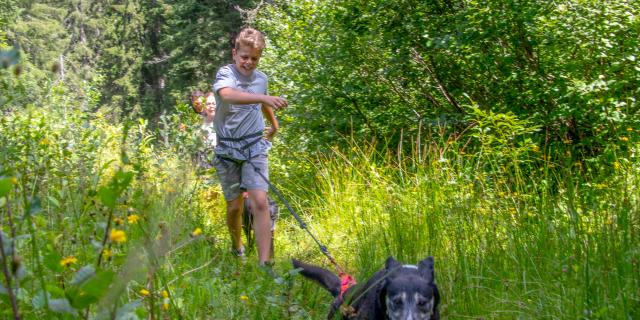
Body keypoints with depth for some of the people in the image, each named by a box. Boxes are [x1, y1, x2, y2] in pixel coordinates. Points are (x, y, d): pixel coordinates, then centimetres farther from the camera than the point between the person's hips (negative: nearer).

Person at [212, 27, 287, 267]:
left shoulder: (261, 78, 6)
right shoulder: (226, 74, -11)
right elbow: (227, 94, -36)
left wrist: (274, 125, 45)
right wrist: (264, 98, -49)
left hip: (255, 148, 2)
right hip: (228, 149, -2)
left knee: (260, 202, -14)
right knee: (234, 206, 6)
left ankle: (264, 262, -16)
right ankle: (237, 248, 35)